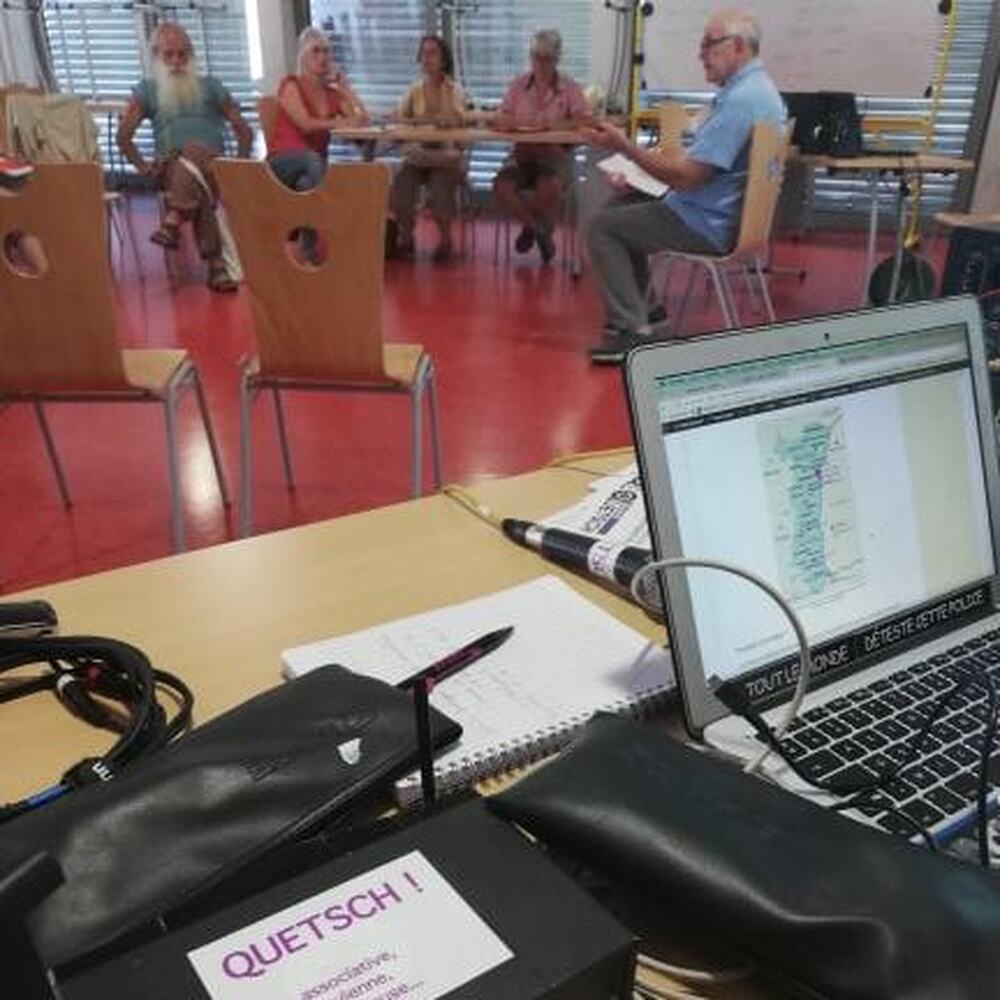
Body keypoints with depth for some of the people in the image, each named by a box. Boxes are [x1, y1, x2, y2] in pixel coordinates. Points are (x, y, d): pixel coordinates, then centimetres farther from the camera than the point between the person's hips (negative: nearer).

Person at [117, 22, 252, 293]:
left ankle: (173, 222, -56)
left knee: (193, 150, -39)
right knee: (196, 190, -39)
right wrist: (143, 167, 4)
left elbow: (244, 131, 21)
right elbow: (123, 136, 16)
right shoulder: (147, 90, 22)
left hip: (212, 162, 0)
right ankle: (216, 265, -49)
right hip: (169, 165, 0)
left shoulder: (210, 86, 23)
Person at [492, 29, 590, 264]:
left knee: (550, 187, -36)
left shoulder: (570, 88, 1)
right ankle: (537, 228, -1)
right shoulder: (519, 85, 9)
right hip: (523, 153, 3)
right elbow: (500, 119, 5)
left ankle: (532, 227, 0)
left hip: (556, 154, -3)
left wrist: (553, 125, -23)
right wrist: (518, 123, -18)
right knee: (502, 186, -26)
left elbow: (586, 122, -10)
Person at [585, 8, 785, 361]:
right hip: (727, 212, 10)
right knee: (623, 207, 21)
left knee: (603, 226, -3)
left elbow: (686, 177, -25)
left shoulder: (740, 99, -22)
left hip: (709, 225, -10)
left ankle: (632, 329, -8)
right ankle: (637, 305, 23)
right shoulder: (759, 89, 11)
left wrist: (624, 146, -19)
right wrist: (647, 165, 11)